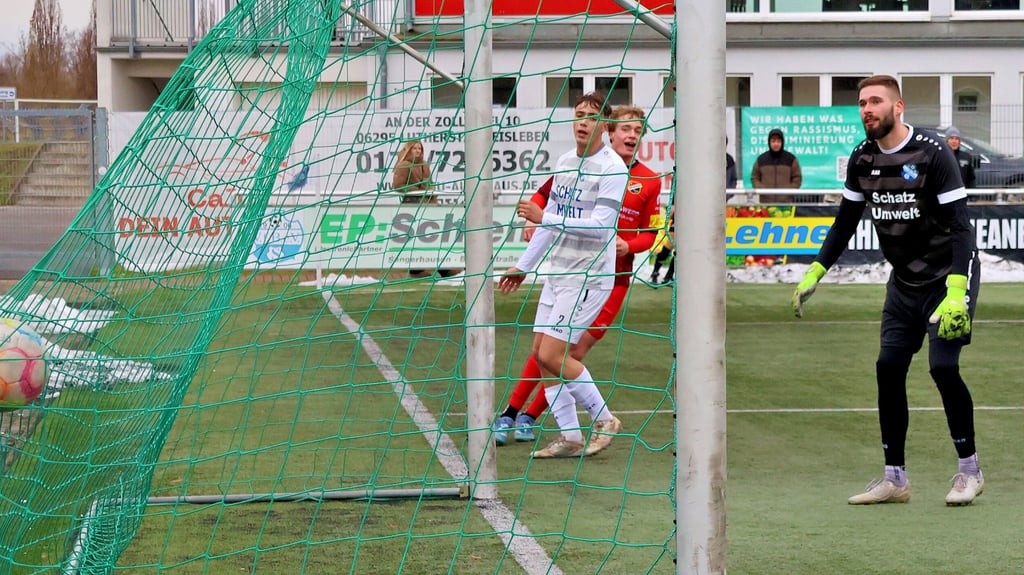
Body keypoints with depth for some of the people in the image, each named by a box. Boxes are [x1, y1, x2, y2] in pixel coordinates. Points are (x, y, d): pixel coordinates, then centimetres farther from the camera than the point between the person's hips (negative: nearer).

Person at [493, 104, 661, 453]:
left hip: (613, 278, 1)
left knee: (576, 352, -2)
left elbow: (649, 234, 6)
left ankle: (530, 417, 11)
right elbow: (543, 195, 11)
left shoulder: (650, 182, 2)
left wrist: (628, 245, -14)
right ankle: (509, 414, 8)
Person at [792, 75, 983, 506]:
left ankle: (969, 470, 1)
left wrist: (956, 292, -31)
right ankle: (894, 479, 8)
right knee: (888, 369, -1)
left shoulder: (932, 152, -19)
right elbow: (845, 223, 12)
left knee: (943, 366, -16)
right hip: (905, 280, 6)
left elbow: (960, 226, -22)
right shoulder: (862, 159, -1)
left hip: (949, 275, -6)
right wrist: (813, 275, 4)